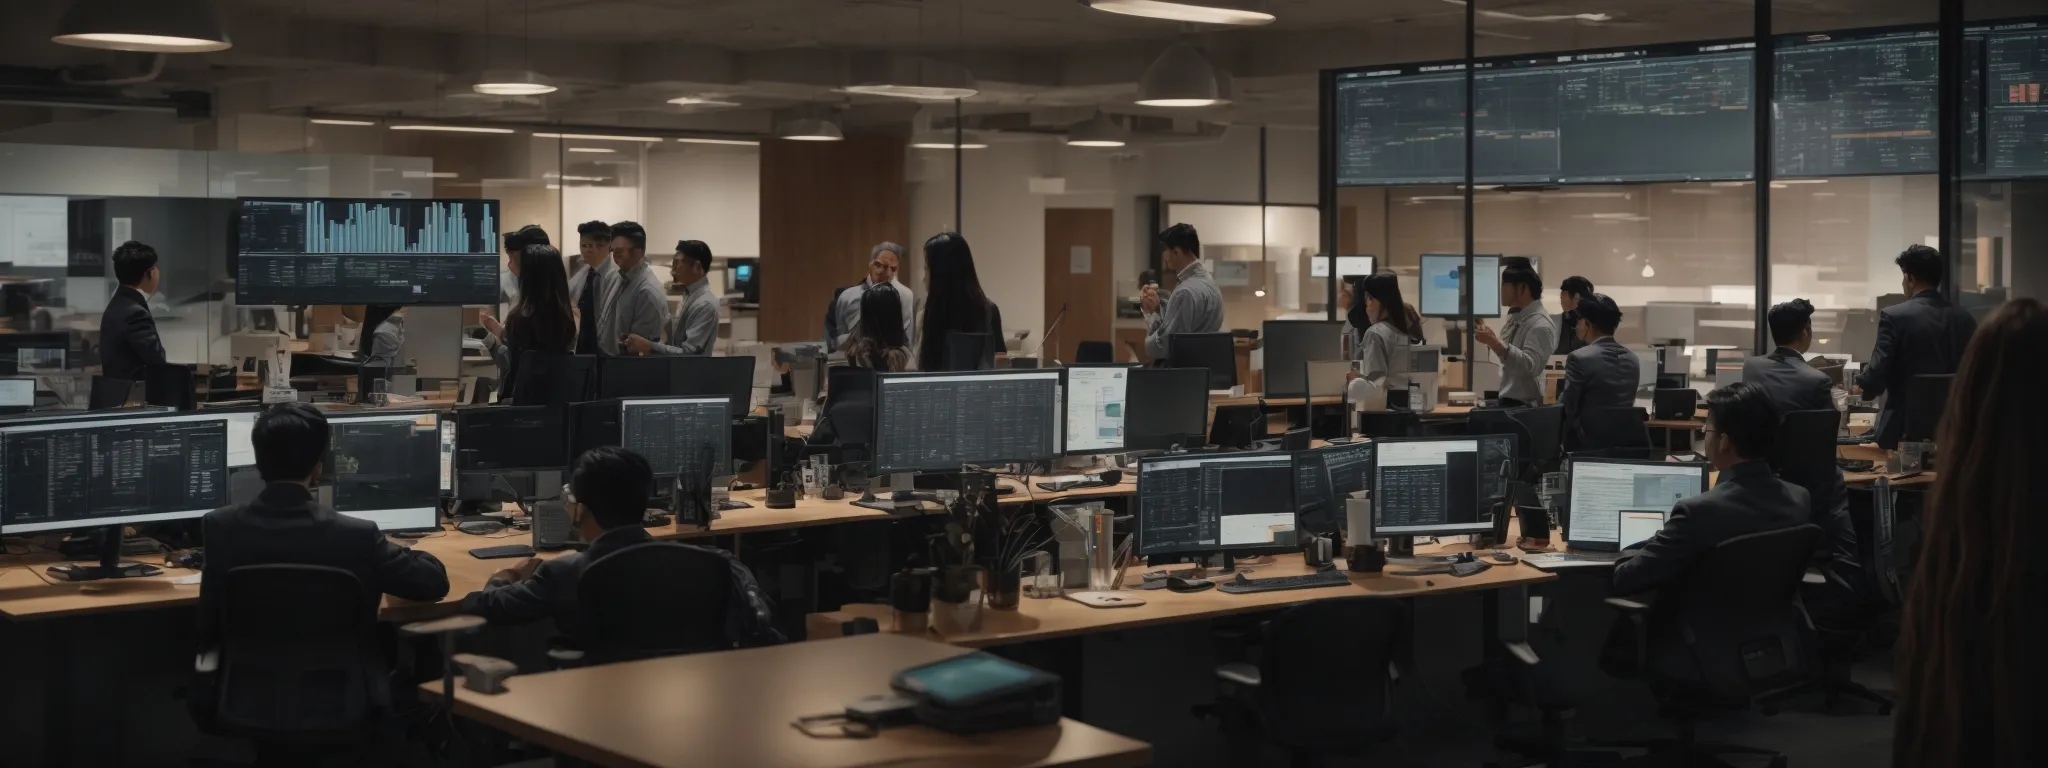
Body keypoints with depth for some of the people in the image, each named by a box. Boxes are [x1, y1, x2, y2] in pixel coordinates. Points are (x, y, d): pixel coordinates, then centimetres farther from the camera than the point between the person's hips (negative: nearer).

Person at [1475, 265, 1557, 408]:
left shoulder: (1541, 324, -16)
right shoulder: (1516, 317, 11)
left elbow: (1530, 366, -28)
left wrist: (1495, 342, -30)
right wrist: (1491, 339, 7)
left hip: (1523, 406, -9)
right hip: (1508, 401, 9)